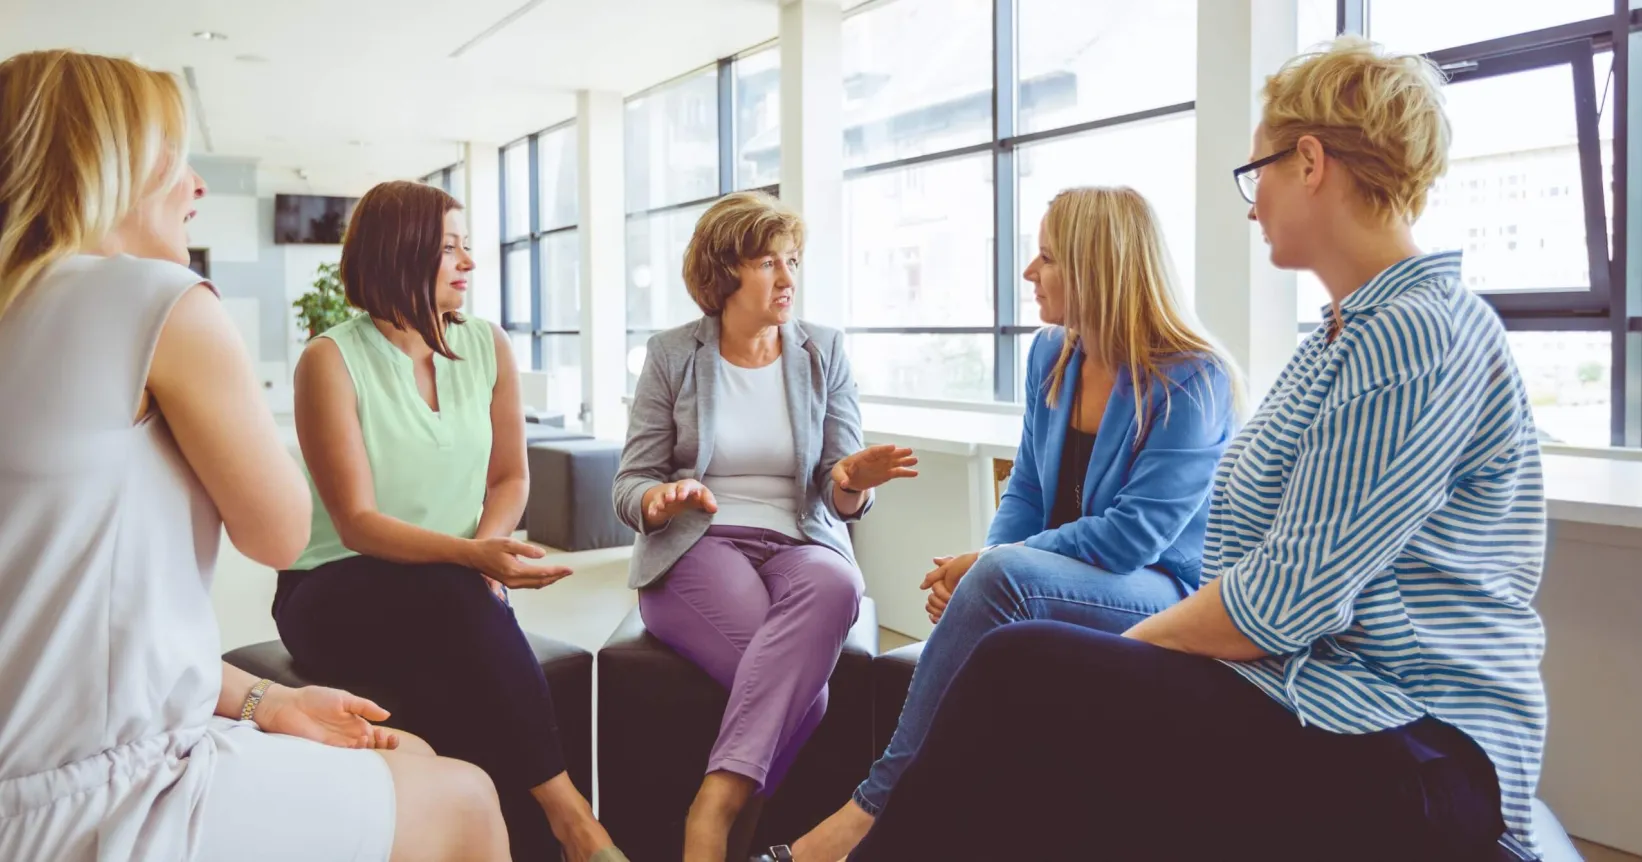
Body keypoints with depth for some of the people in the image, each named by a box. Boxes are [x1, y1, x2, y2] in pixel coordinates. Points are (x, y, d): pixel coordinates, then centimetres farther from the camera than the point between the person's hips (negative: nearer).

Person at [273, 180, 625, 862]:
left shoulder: (488, 347, 5)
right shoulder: (331, 360, -9)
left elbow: (509, 478, 11)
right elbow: (357, 523, -15)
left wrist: (488, 550, -12)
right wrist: (471, 557, -31)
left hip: (451, 598, 3)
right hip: (339, 593, -3)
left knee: (444, 675, -32)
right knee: (451, 597, -35)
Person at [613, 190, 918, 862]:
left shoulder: (823, 352, 9)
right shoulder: (671, 355, 6)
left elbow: (840, 500, 6)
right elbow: (630, 486, 5)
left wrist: (852, 480, -19)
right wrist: (662, 498, -20)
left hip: (800, 546, 2)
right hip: (694, 551, -2)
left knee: (832, 583, -38)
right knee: (801, 689, -33)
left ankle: (716, 805, -39)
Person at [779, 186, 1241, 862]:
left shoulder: (1192, 382, -15)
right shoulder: (1051, 355, 6)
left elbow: (1133, 535, -20)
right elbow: (1026, 492, 9)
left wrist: (990, 563, -19)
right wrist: (977, 570, -11)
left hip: (1167, 599, -6)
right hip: (1062, 584, 6)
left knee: (1004, 573, -34)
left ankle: (876, 801, -26)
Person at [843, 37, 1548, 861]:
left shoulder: (1417, 337, -17)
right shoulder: (1353, 331, 15)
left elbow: (1290, 601, -21)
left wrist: (1125, 645, -7)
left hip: (1413, 761, -8)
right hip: (1313, 704, 9)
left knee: (1017, 676, -19)